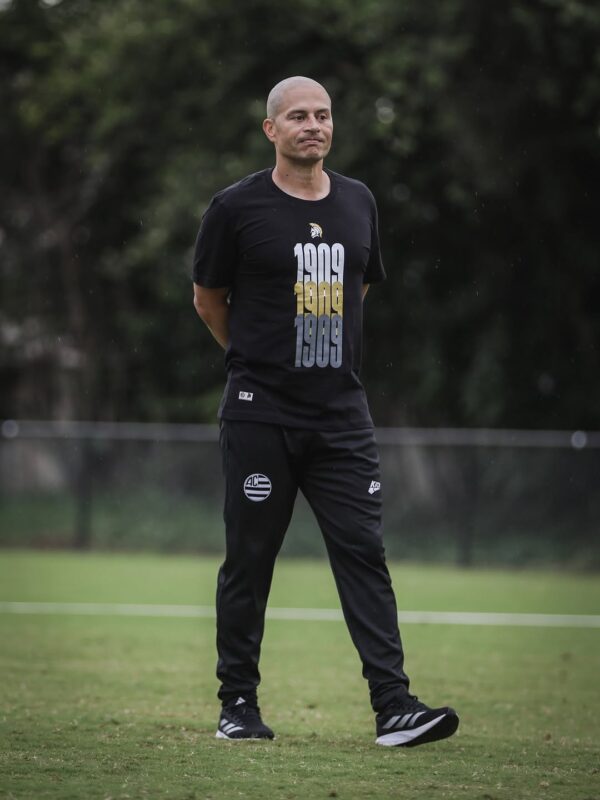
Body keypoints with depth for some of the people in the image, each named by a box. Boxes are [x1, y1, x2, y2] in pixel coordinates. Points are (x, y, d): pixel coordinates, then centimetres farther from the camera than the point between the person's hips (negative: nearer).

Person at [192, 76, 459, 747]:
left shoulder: (358, 203, 10)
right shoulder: (237, 207, -4)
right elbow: (208, 299, 7)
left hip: (340, 414, 3)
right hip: (259, 415, -3)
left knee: (363, 552, -4)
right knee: (249, 560, 3)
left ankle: (394, 707, -8)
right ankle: (237, 703, 15)